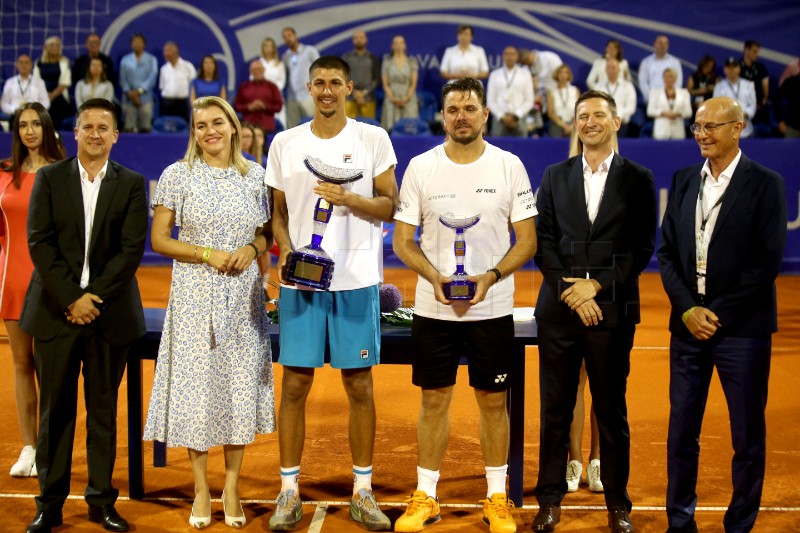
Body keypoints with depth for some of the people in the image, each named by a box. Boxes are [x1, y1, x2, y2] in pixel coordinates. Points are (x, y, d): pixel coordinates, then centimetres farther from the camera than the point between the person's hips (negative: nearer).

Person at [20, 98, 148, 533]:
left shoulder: (132, 184, 5)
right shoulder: (49, 179, 6)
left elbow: (132, 249, -3)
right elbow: (40, 243, -2)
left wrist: (94, 297, -11)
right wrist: (72, 298, -11)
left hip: (109, 313, 0)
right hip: (56, 311, 0)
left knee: (104, 410, 6)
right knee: (54, 410, 4)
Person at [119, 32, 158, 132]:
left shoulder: (151, 59, 9)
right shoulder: (125, 60, 12)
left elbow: (152, 77, -2)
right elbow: (122, 79, 5)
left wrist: (139, 91, -12)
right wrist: (130, 93, -10)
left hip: (145, 98, -1)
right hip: (129, 99, 1)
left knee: (145, 128, -4)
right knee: (129, 128, -4)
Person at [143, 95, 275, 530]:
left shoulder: (254, 177, 6)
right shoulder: (178, 176, 0)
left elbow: (267, 234, 14)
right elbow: (159, 239, -1)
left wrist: (252, 249, -8)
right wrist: (207, 255, -13)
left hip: (243, 297, 2)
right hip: (195, 298, -2)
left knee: (241, 385, 4)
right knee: (197, 385, 0)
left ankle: (232, 487, 16)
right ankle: (201, 489, 13)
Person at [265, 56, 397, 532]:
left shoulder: (373, 139, 3)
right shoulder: (285, 144, 8)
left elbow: (390, 206, 2)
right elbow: (279, 212, 13)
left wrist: (349, 199, -15)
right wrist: (285, 250, -5)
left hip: (356, 281, -1)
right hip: (301, 280, 1)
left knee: (360, 385, 4)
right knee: (295, 384, 2)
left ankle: (363, 490, 15)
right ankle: (290, 490, 11)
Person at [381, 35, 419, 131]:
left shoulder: (412, 62, 7)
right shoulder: (387, 62, 7)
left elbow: (414, 83, 3)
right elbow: (385, 84, 4)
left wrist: (407, 98, -11)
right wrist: (392, 98, -10)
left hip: (408, 100, 0)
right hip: (392, 101, 0)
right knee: (391, 128, -6)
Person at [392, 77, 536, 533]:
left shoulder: (509, 166, -1)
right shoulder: (421, 168, 1)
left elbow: (527, 240, 0)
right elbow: (403, 240, 3)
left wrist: (491, 276, -16)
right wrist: (435, 277, -15)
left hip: (493, 308, 0)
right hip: (433, 307, 1)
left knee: (494, 401, 7)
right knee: (434, 400, 7)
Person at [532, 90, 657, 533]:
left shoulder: (638, 179, 4)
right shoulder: (555, 177, 11)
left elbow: (643, 246, -2)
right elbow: (543, 242, 4)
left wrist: (596, 285, -11)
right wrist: (570, 291, -8)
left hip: (612, 308, -2)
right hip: (559, 308, 2)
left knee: (612, 411, 6)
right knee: (555, 409, 6)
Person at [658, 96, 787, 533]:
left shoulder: (765, 184, -5)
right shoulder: (684, 181, 9)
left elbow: (768, 260, -10)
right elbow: (667, 251, 7)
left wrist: (719, 314, -12)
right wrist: (687, 308, -7)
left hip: (742, 328, -4)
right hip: (688, 324, 4)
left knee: (748, 436, 5)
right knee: (681, 431, 9)